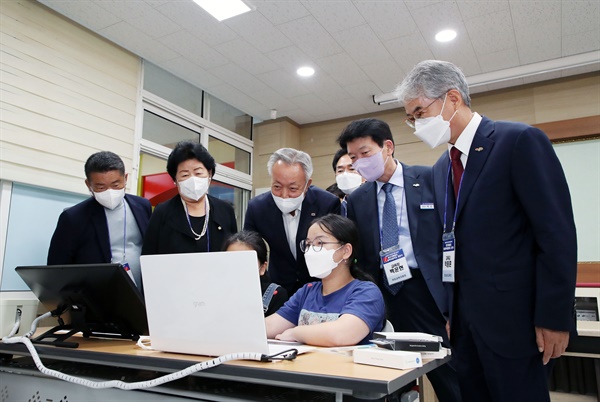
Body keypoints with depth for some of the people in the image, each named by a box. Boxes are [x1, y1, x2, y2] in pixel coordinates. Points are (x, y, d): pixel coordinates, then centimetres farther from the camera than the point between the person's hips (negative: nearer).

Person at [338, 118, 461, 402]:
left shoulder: (430, 179, -2)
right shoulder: (356, 199, 7)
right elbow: (359, 256, 10)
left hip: (428, 290, -2)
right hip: (384, 296, 3)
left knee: (449, 378, 4)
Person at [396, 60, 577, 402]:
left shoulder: (521, 141, -10)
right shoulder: (442, 168, 11)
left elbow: (558, 234, -13)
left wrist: (555, 317, -14)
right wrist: (445, 312, 10)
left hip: (511, 319, -6)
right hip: (464, 320, 7)